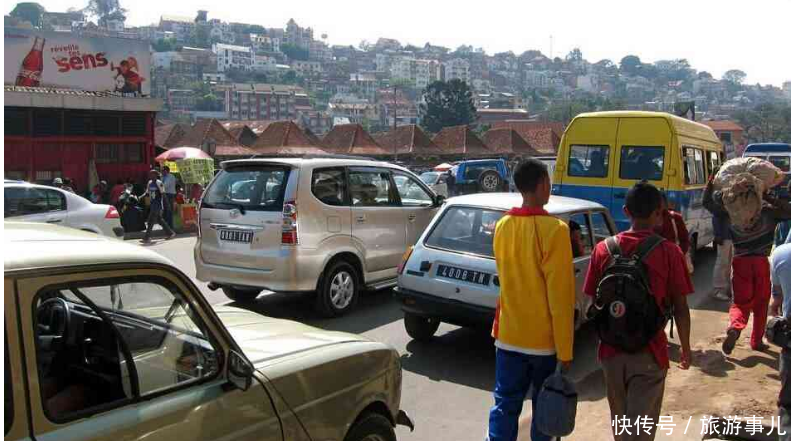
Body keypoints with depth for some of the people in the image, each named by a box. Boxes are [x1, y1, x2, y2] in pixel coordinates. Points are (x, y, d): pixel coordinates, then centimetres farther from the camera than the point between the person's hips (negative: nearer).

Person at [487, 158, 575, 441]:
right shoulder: (554, 229, -17)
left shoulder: (502, 226, 2)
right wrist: (565, 350, -12)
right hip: (545, 338, -4)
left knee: (505, 403, 10)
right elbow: (560, 297, -17)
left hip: (508, 334, 5)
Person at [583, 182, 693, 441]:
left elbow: (595, 303, 3)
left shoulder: (603, 249, -2)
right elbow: (680, 308, -6)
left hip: (611, 349, 3)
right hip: (649, 352, -3)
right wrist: (685, 347, 8)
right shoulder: (669, 252, -10)